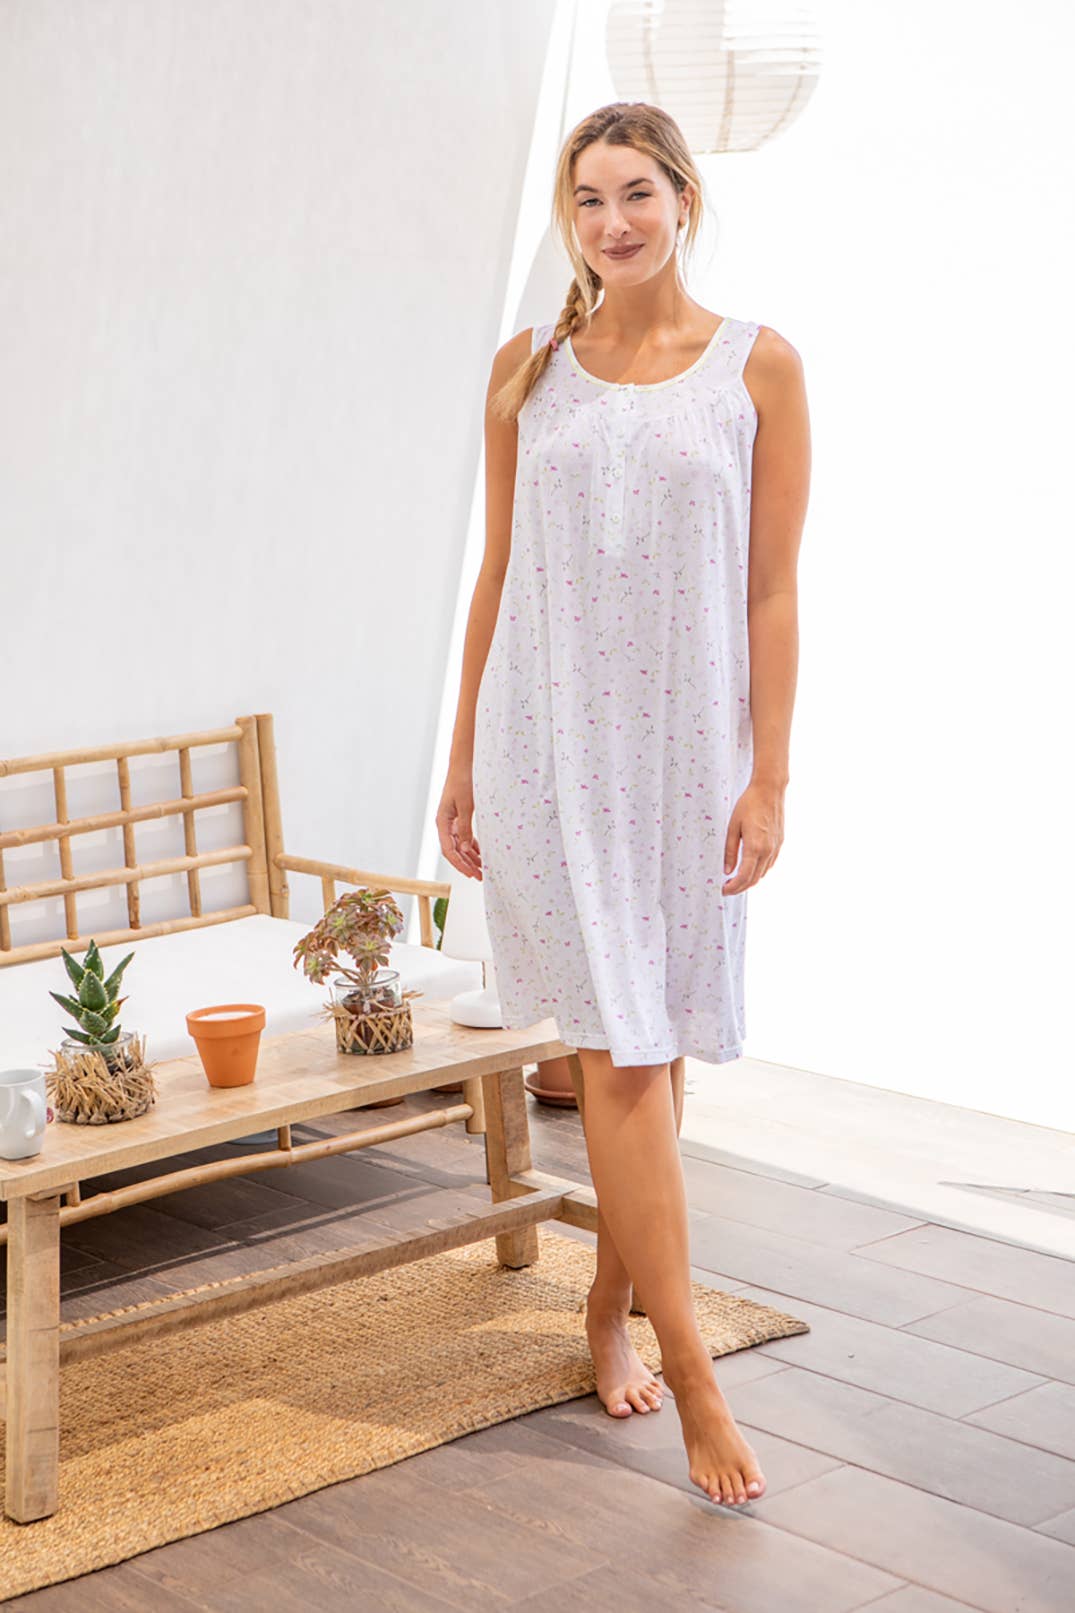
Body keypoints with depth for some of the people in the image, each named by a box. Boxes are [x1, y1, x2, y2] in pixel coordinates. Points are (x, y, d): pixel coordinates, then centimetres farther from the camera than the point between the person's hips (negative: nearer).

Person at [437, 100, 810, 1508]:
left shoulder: (760, 367, 1)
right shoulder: (528, 368, 6)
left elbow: (771, 588, -2)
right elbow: (498, 573, 9)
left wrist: (769, 777, -5)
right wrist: (464, 761, 8)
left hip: (687, 744, 0)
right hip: (554, 741, 0)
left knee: (654, 1037, 9)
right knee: (620, 1043, -5)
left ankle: (611, 1306, 28)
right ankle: (693, 1375, -1)